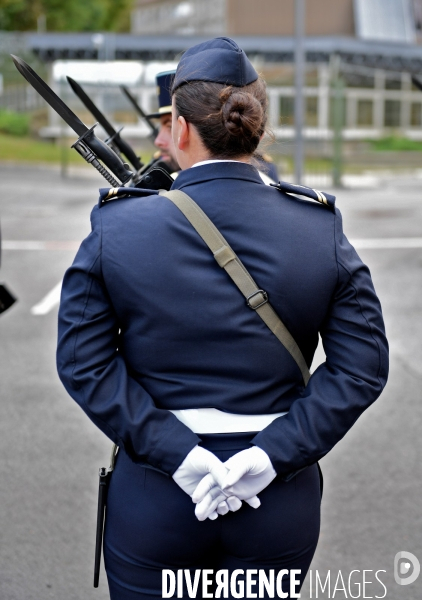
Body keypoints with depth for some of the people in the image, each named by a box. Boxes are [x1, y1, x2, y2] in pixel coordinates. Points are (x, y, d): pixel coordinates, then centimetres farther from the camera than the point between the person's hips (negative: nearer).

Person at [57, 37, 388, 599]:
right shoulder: (322, 231, -5)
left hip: (153, 494, -1)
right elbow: (362, 366, -8)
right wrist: (274, 453, -11)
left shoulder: (117, 229, -8)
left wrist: (173, 451, -14)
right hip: (279, 504, 1)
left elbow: (83, 360, -11)